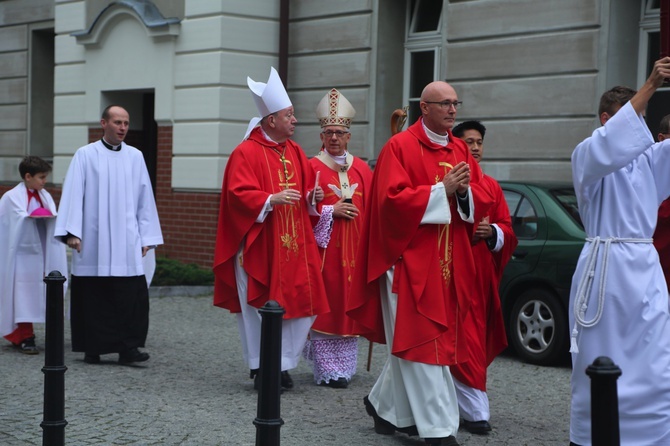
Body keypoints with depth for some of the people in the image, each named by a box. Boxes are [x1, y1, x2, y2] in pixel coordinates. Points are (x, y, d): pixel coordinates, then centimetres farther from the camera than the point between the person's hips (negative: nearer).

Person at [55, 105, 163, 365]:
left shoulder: (135, 157, 9)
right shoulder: (86, 155, 2)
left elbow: (144, 199, 10)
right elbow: (73, 194, -2)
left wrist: (146, 237, 6)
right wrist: (72, 232, -10)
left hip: (126, 242, 2)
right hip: (92, 240, -2)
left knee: (132, 294, -8)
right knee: (93, 295, 4)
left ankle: (128, 348, -5)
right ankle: (93, 348, 13)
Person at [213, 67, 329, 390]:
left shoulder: (295, 152, 13)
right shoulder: (246, 153, -8)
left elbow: (305, 190, 19)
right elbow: (239, 194, -14)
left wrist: (311, 197, -2)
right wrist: (271, 199, -26)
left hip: (293, 246, 6)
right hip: (258, 246, -6)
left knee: (299, 302, 3)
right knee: (260, 306, -1)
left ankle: (282, 364, 15)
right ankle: (261, 368, 9)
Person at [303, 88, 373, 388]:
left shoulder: (362, 169, 11)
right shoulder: (312, 168, 0)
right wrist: (331, 211, -14)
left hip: (354, 247, 4)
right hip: (323, 245, -4)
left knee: (349, 304, 5)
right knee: (324, 305, -4)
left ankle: (344, 365, 14)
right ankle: (326, 369, 0)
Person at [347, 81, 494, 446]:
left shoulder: (460, 151, 13)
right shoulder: (399, 147, -6)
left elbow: (481, 203, 10)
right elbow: (392, 198, -16)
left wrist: (465, 191, -11)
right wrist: (441, 190, -19)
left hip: (448, 263, 7)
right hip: (410, 260, -6)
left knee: (409, 342, 11)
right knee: (420, 341, -5)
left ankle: (384, 404, 29)